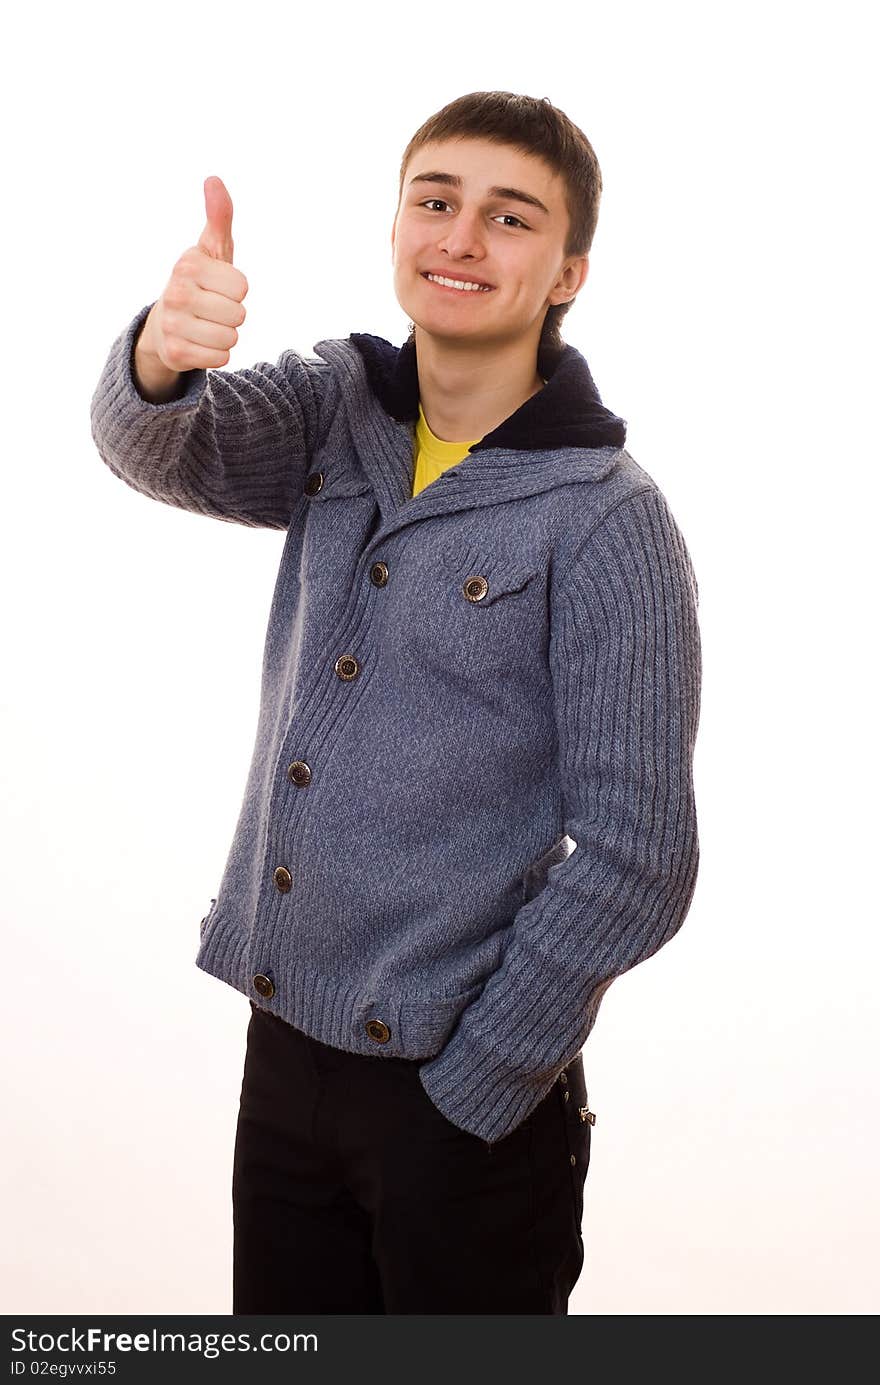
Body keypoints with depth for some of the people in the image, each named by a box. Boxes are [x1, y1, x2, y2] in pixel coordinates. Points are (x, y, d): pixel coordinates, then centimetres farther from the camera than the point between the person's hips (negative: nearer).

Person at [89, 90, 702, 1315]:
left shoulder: (609, 524, -15)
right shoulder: (341, 411, 3)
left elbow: (633, 863, -16)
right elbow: (161, 447, -14)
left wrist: (463, 1093, -12)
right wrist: (160, 353, -36)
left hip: (467, 1093, -5)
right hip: (282, 1047, 5)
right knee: (281, 1320, 20)